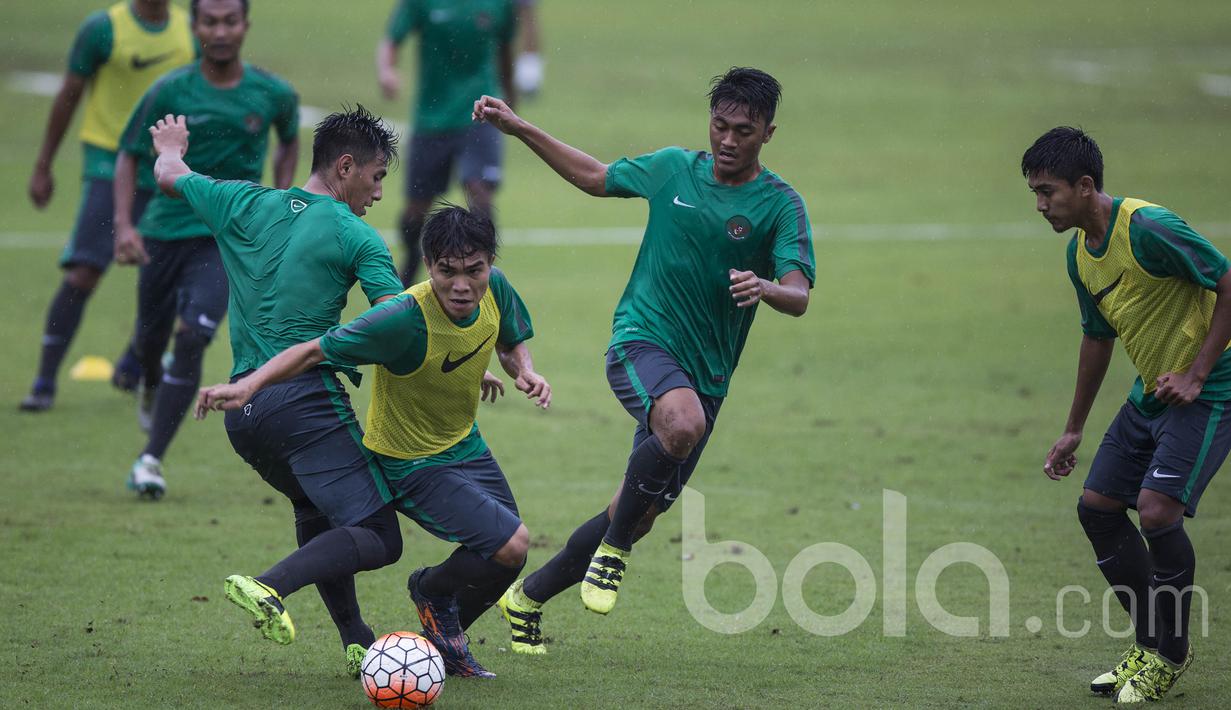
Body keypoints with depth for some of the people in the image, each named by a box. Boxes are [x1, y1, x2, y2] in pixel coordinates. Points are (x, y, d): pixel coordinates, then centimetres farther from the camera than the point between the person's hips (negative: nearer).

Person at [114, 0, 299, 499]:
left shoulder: (273, 94, -3)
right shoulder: (170, 92, -6)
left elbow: (289, 143, 19)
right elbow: (129, 157, 1)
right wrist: (123, 225, -13)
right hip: (166, 229, 1)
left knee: (192, 338, -18)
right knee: (151, 340, 13)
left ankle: (151, 459, -15)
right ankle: (152, 388, 52)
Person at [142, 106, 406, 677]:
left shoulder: (244, 205, 12)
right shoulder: (356, 239, -3)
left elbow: (170, 177, 30)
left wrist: (171, 148, 53)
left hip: (242, 410, 7)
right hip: (308, 400, -7)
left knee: (316, 512, 29)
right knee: (378, 538, -9)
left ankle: (356, 641, 21)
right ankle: (269, 587, -28)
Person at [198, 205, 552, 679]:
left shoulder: (495, 289, -14)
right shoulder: (404, 318, -34)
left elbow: (512, 343, 8)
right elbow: (315, 351, -29)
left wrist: (525, 371, -13)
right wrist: (246, 386, -40)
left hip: (465, 444, 7)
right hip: (412, 463, -7)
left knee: (508, 558, 13)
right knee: (511, 545, -16)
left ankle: (442, 641, 40)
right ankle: (433, 591, 16)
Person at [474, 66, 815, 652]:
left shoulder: (780, 205, -3)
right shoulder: (674, 169, 5)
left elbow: (798, 296, -14)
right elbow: (594, 177, 22)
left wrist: (764, 287, -37)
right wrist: (517, 128, 20)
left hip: (706, 376, 2)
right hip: (641, 341, -1)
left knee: (640, 515, 5)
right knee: (683, 423, -36)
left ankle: (527, 598, 26)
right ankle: (614, 550, -16)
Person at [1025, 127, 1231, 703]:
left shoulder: (1148, 229, -22)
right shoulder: (1081, 251, 6)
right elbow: (1097, 336, 20)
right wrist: (1074, 429, 25)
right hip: (1151, 393, 9)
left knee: (1158, 510, -20)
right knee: (1097, 508, 4)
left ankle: (1172, 655, 0)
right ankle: (1152, 644, 18)